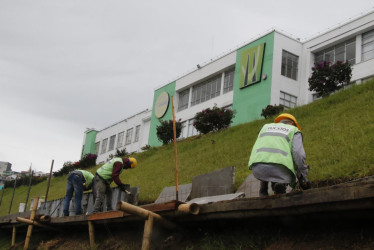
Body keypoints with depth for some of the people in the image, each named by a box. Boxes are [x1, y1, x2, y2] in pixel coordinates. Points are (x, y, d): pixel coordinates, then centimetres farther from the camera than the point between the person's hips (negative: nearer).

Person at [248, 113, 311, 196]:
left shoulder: (265, 127, 34)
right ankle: (279, 183, 0)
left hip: (257, 169, 4)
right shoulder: (294, 131, 22)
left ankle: (263, 190, 18)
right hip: (279, 168, -4)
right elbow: (298, 154, 3)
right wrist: (303, 178, 13)